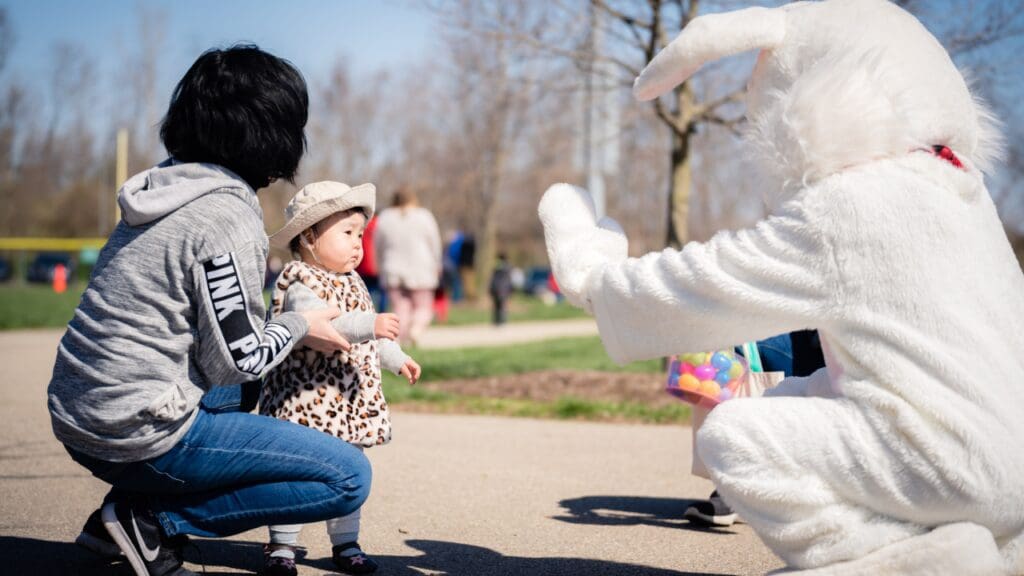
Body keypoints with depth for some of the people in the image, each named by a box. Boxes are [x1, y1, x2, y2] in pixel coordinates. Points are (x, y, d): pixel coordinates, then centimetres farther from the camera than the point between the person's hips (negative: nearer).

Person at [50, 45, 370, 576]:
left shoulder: (163, 190, 10)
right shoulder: (227, 217, -17)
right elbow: (234, 362, -13)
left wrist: (285, 328, 16)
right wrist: (299, 326, 4)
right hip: (140, 437, -9)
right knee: (349, 477, -6)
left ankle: (138, 513, 15)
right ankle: (153, 519, -5)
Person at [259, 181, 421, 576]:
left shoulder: (353, 284, 15)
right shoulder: (299, 284, -14)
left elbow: (370, 337, 29)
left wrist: (397, 359, 23)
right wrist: (370, 324, -39)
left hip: (351, 402, 8)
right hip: (305, 399, -8)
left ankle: (345, 543, 21)